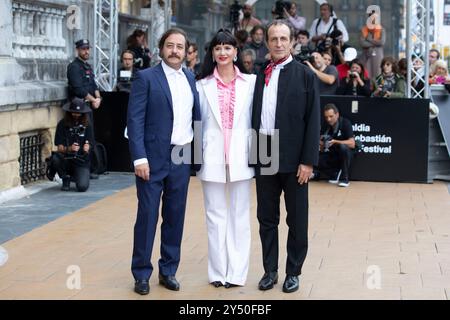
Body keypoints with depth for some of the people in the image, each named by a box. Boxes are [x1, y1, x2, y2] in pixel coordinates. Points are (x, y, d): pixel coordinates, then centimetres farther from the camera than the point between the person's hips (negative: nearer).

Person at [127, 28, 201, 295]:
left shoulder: (190, 77, 11)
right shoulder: (146, 77, -5)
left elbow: (196, 114, 13)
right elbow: (135, 120, -10)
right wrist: (139, 158, -16)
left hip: (182, 158, 5)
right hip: (153, 157, -5)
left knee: (176, 216, 10)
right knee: (147, 216, 1)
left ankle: (169, 270, 22)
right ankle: (142, 273, 12)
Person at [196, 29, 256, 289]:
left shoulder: (251, 82, 3)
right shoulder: (203, 85, 7)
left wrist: (255, 152, -3)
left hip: (240, 156, -1)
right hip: (212, 157, 1)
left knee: (239, 215, 5)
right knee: (215, 216, 6)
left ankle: (237, 272, 11)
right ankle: (218, 271, 13)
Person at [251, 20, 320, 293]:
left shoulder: (305, 75, -2)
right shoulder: (260, 76, 9)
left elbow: (313, 121, -6)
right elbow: (254, 117, 10)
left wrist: (308, 160, -12)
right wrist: (253, 154, 4)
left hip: (293, 158, -3)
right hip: (264, 156, 4)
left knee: (297, 219, 6)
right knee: (267, 218, 11)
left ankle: (293, 272, 18)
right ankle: (270, 269, 22)